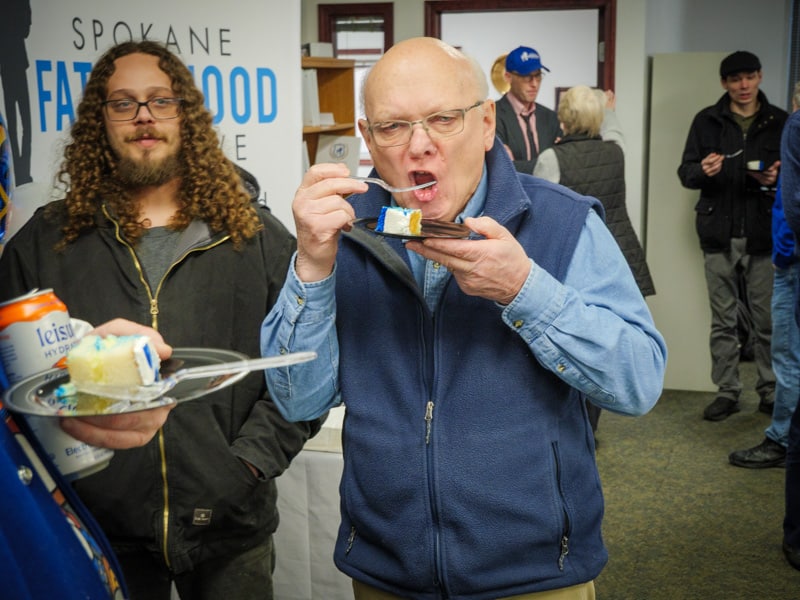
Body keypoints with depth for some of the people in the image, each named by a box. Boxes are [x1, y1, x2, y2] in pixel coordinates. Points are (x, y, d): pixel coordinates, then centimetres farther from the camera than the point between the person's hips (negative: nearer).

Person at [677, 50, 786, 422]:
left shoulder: (781, 122, 6)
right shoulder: (706, 121, 6)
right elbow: (685, 172, 6)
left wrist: (778, 178, -13)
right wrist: (702, 171, -16)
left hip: (765, 235, -1)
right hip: (719, 235, 1)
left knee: (768, 320, 4)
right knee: (723, 320, 6)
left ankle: (770, 392, 15)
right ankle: (727, 392, 15)